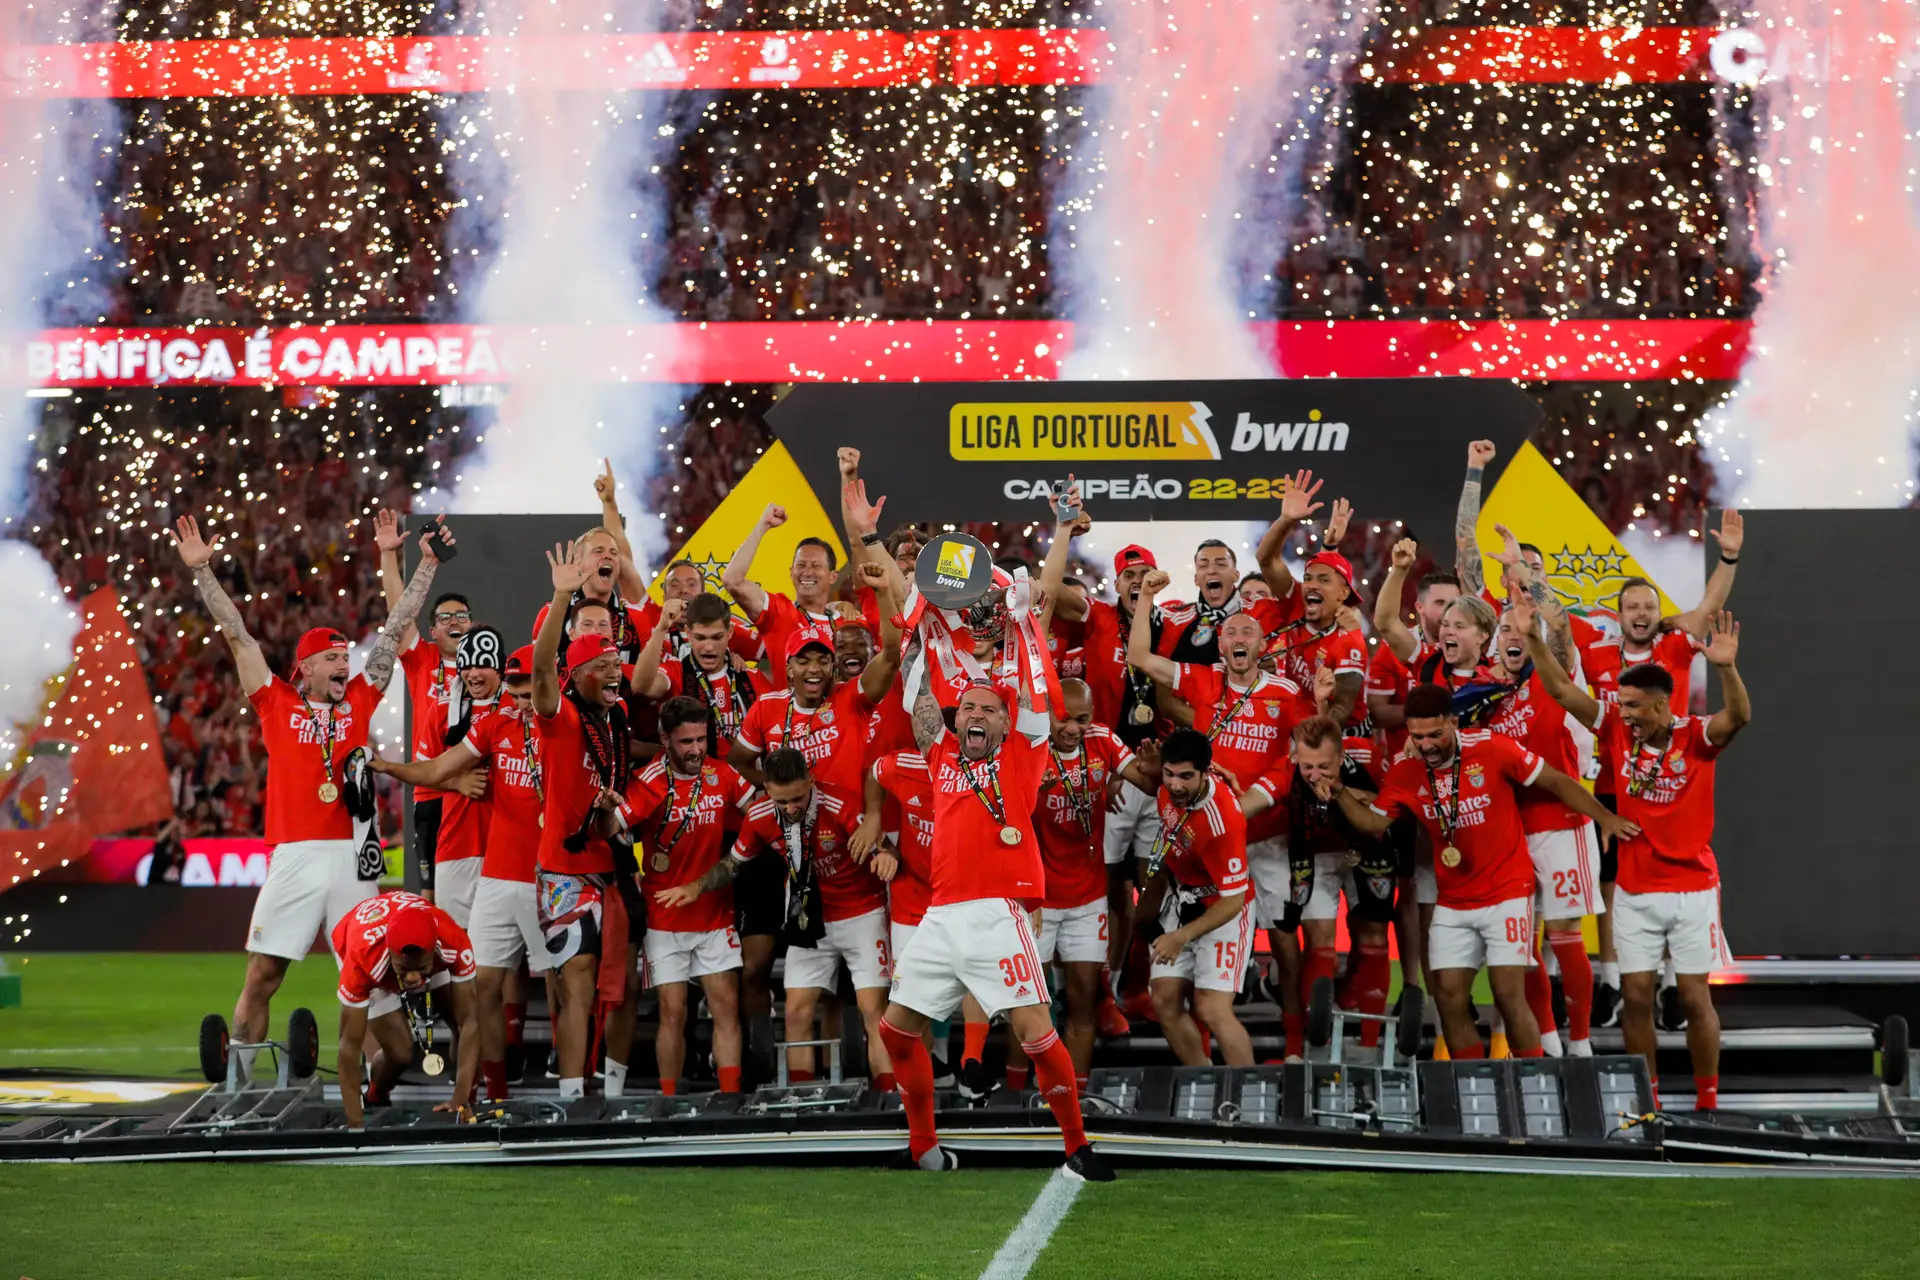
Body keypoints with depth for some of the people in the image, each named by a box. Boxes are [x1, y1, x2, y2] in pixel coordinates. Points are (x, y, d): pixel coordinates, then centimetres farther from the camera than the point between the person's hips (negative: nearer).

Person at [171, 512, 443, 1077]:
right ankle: (236, 1076, 6)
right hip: (294, 855, -2)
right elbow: (236, 634, 7)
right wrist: (201, 571, 4)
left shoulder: (359, 702, 13)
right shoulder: (277, 703, 8)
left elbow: (395, 629, 17)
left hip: (352, 854, 2)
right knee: (262, 974, 0)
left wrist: (426, 567, 21)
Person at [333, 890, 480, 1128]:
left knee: (464, 1026, -11)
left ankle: (468, 1106, 12)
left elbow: (469, 1021, -37)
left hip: (426, 948, 2)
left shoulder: (452, 942, -42)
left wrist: (461, 1098, -43)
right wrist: (355, 1122, -38)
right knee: (399, 1051, -16)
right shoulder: (362, 957, -46)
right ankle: (374, 1101, 15)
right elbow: (350, 1045, -39)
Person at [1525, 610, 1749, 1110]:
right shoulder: (1617, 730, -1)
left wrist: (1727, 668, -45)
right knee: (1635, 997, 2)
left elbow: (1739, 716, -28)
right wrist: (1533, 638, -9)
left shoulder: (1696, 737, -9)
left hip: (1692, 890, -3)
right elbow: (1562, 690, 0)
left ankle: (1707, 1100, 12)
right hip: (1634, 891, 3)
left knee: (1695, 997, 1)